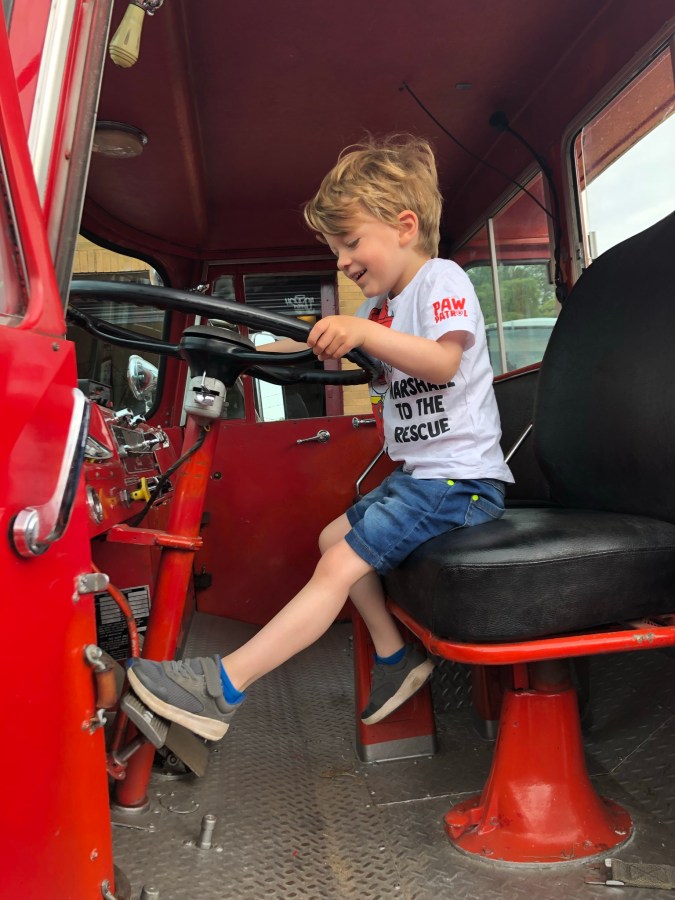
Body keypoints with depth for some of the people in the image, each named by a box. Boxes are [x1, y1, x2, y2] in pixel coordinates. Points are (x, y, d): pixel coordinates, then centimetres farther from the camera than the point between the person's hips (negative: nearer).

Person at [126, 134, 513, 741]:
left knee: (340, 565, -16)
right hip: (418, 474, 10)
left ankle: (223, 687, -12)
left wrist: (364, 332, -39)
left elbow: (443, 360, -28)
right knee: (334, 538, 13)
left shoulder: (441, 279, -10)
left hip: (460, 480, -10)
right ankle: (395, 656, 17)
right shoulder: (384, 303, 17)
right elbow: (320, 345, 23)